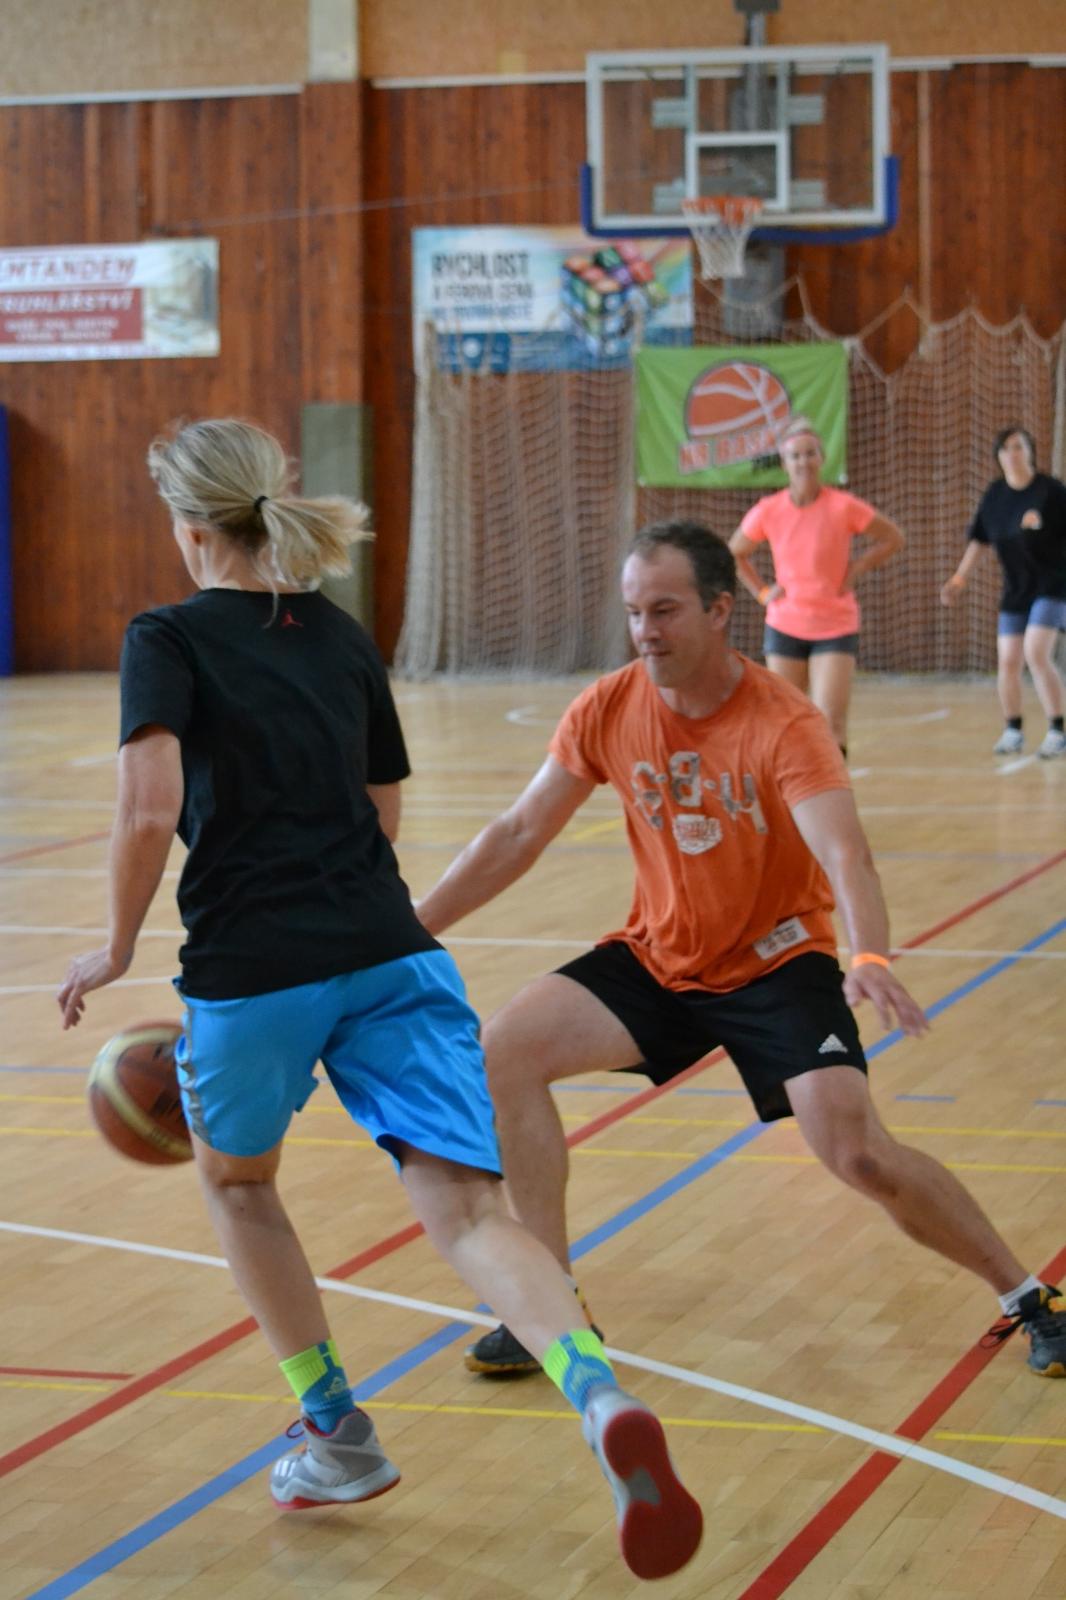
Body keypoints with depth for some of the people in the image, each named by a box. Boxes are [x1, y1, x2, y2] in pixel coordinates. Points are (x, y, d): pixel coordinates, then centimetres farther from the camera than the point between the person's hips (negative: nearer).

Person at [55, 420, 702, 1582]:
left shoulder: (168, 639, -1)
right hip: (390, 953, 4)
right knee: (467, 1213, -6)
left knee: (235, 1182, 26)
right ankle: (601, 1402, -34)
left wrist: (116, 949, -1)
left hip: (250, 971, -4)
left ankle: (337, 1437, 30)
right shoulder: (343, 638, 16)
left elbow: (149, 809, -15)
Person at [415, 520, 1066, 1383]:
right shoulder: (608, 711, -9)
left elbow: (846, 857, -37)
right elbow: (518, 834, 1)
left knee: (861, 1155, -21)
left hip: (776, 964, -5)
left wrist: (871, 960, -56)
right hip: (656, 958, 5)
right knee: (503, 1054, -12)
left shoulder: (785, 725, -23)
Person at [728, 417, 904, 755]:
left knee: (832, 724, -13)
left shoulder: (844, 507, -11)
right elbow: (734, 553, 13)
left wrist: (855, 569, -6)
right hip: (784, 626, 2)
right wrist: (762, 592, 2)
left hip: (836, 628, -2)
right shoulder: (768, 511, -5)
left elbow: (893, 539, 4)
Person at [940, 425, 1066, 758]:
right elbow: (980, 539, 14)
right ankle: (1012, 731, 21)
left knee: (1036, 653, -19)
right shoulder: (995, 494, 4)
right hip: (1015, 589, 5)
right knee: (1008, 661, 4)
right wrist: (960, 577, 11)